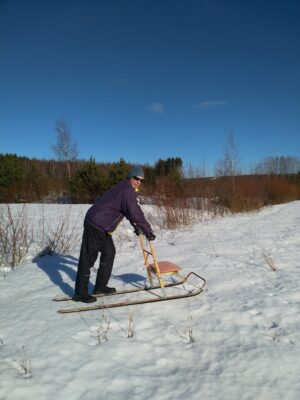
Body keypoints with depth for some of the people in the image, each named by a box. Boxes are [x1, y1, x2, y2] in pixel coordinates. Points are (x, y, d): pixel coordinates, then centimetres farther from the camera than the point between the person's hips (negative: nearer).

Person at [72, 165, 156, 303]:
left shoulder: (124, 188, 14)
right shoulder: (128, 191, -18)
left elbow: (130, 211, 26)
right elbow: (136, 214, -23)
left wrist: (135, 225, 25)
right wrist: (148, 232, -15)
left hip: (102, 227, 10)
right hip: (95, 226, -10)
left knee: (109, 252, 16)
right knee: (88, 258, -1)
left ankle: (100, 286, 25)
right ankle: (80, 293, 11)